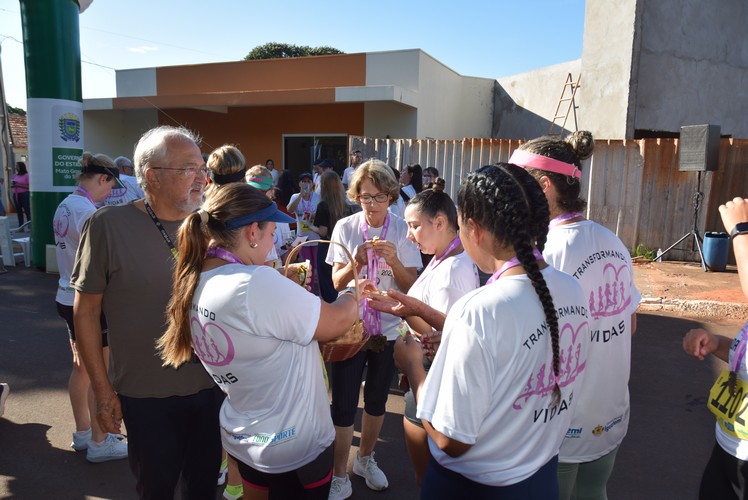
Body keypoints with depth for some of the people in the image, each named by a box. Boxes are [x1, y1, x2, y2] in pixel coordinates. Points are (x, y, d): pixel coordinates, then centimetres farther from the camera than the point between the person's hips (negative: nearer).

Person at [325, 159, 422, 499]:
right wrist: (356, 262, -24)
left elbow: (411, 286, -7)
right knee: (343, 405, 2)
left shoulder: (402, 231, -6)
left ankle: (365, 459, 42)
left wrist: (394, 260, -25)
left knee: (377, 400, 18)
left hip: (388, 328, 1)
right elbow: (337, 282, -5)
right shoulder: (345, 228, -6)